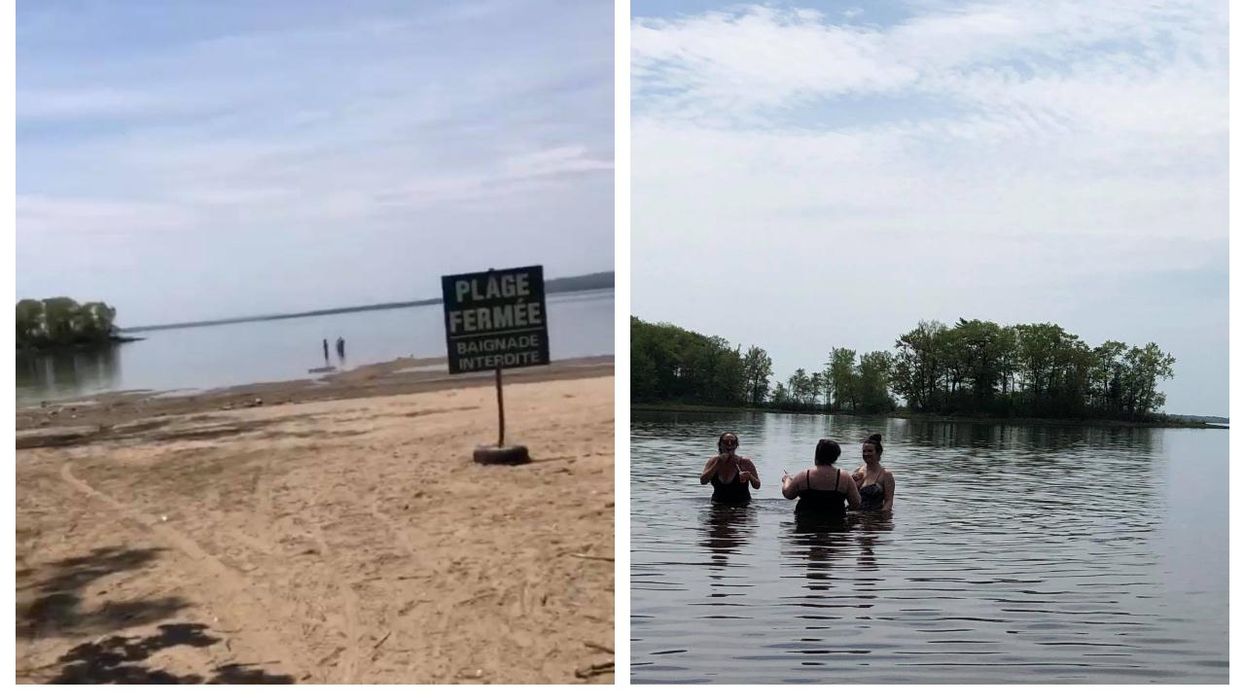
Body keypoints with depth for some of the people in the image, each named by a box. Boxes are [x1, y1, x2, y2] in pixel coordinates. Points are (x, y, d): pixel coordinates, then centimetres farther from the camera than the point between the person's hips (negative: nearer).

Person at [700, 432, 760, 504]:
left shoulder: (745, 462, -3)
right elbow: (703, 481, -11)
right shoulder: (713, 461, 2)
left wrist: (749, 476, -22)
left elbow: (757, 486, -1)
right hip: (718, 505, 1)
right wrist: (718, 463, -15)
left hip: (742, 504, -1)